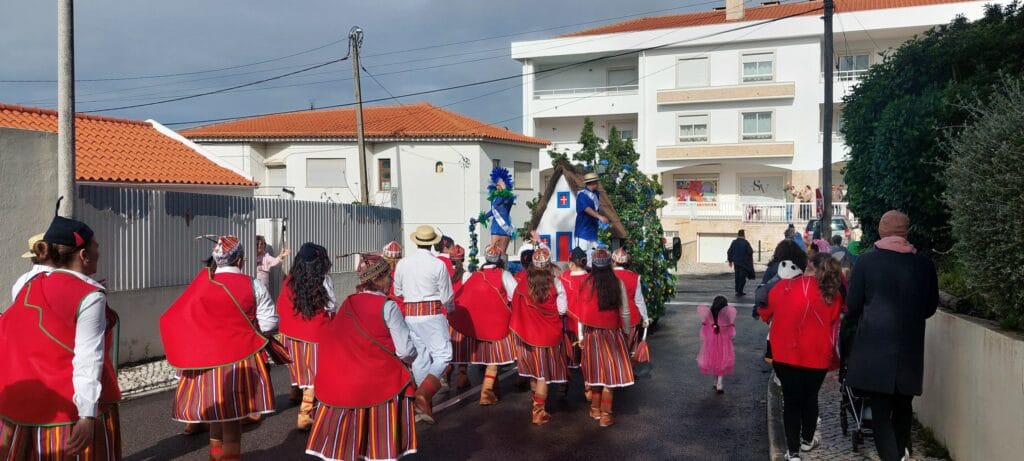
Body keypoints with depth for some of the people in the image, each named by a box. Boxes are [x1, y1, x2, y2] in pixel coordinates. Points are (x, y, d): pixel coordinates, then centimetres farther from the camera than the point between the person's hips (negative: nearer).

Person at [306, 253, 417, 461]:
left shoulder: (347, 303, 3)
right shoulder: (387, 306, -13)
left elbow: (332, 340, 11)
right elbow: (405, 350, -14)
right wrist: (409, 359, 7)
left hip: (344, 383, 5)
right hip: (382, 382, -5)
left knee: (346, 435, 14)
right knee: (382, 441, 5)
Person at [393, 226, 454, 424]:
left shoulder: (402, 263, 3)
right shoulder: (438, 265, -10)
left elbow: (398, 291, 16)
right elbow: (446, 296, -4)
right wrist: (450, 310, 17)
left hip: (410, 314, 6)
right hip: (432, 313, -5)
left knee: (419, 358, 13)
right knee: (443, 355, -3)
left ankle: (423, 406, 18)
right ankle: (423, 394, -23)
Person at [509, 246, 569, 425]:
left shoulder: (523, 285, -10)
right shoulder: (555, 284, -14)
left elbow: (516, 309, -4)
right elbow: (562, 310, -9)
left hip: (528, 334, 3)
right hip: (549, 335, -3)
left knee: (534, 371, 21)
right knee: (544, 374, 6)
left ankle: (536, 404, 37)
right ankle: (539, 412, 8)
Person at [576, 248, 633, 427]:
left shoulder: (587, 283, -8)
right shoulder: (617, 283, -7)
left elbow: (582, 312, -6)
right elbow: (624, 312, -1)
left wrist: (581, 336, 2)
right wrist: (626, 331, 13)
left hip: (591, 334, 1)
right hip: (612, 334, -1)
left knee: (595, 370, 14)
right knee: (609, 372, 5)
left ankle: (595, 409, 28)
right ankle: (605, 415, 8)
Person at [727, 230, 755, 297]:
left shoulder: (734, 242, 0)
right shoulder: (746, 243, -14)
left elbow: (729, 252, 4)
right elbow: (750, 252, -15)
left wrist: (730, 261, 15)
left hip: (736, 262, 5)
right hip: (744, 263, -5)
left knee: (737, 277, 15)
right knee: (742, 277, 2)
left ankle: (737, 290, 19)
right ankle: (739, 291, -2)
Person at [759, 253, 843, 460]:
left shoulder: (784, 287, -7)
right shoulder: (833, 296, -6)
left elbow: (765, 313, 8)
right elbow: (833, 325, 5)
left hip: (784, 354, -1)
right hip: (817, 357, 1)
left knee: (791, 400, 11)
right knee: (810, 397, 21)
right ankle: (807, 440, 40)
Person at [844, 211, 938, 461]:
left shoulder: (866, 261, -8)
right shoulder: (924, 264, 0)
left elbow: (853, 305, -4)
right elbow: (930, 307, 10)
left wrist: (853, 321, 18)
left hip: (874, 346, -3)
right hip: (910, 348, 4)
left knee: (880, 412, 1)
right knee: (903, 406, 21)